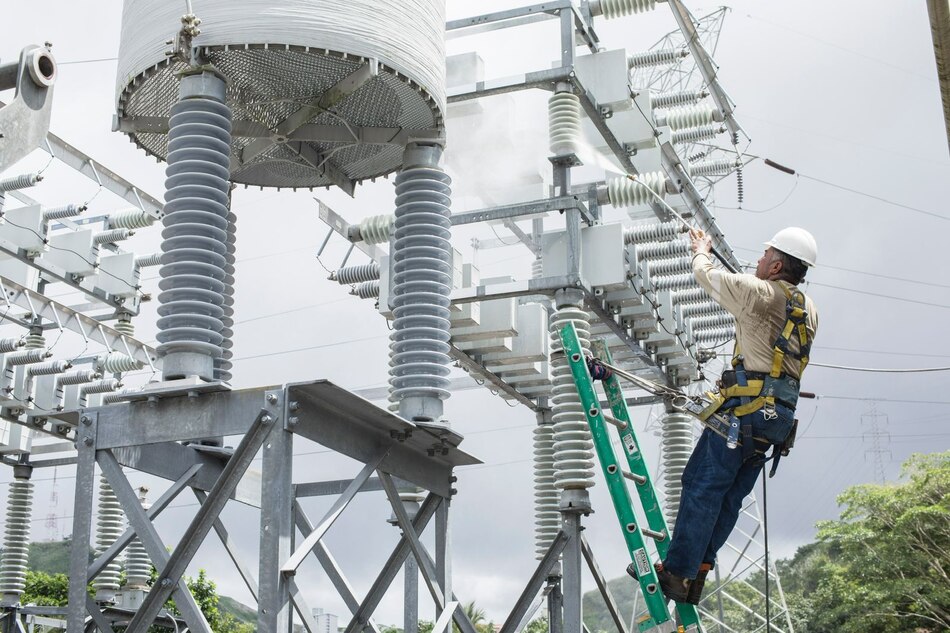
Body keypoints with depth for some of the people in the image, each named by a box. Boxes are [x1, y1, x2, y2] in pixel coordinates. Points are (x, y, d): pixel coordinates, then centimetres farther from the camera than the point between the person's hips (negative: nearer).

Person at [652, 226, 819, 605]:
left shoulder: (759, 293, -8)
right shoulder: (809, 311, 15)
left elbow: (706, 275, 6)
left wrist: (701, 251, 28)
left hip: (745, 410, -8)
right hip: (780, 417, 8)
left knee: (702, 486, -5)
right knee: (731, 494, 9)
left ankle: (676, 573, -6)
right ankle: (698, 569, 9)